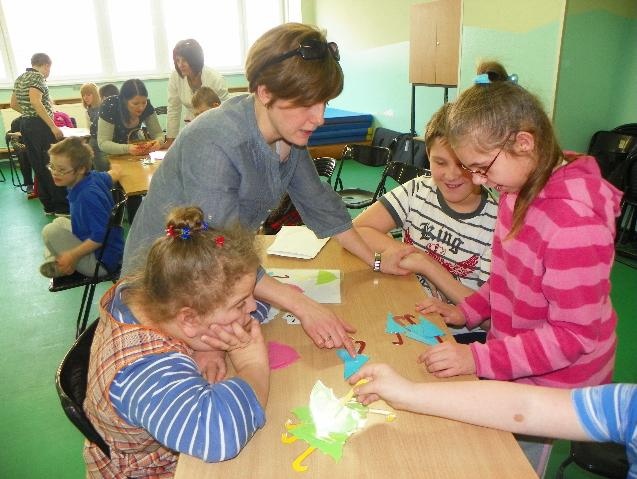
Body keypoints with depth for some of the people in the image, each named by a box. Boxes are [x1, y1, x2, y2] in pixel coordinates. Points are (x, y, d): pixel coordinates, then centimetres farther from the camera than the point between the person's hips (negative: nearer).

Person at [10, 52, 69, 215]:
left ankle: (48, 206, 14)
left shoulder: (20, 78, 18)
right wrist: (53, 126, -25)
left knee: (39, 167, 10)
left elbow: (14, 104, 23)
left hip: (25, 125, 9)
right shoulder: (38, 76, -9)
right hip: (40, 125, -9)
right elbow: (35, 101, -23)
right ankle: (62, 208, -6)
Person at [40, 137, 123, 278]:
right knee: (59, 222, 24)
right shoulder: (94, 176, -6)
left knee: (50, 231, -16)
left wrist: (73, 256, -22)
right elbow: (113, 175, 17)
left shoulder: (88, 195, -30)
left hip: (101, 262, -10)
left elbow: (100, 236, -30)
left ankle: (67, 267, 6)